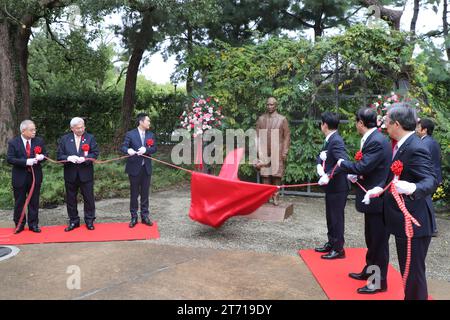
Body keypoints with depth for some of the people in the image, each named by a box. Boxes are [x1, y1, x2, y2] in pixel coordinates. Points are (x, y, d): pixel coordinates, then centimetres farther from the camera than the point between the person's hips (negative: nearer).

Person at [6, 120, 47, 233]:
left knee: (34, 202, 8)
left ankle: (33, 224, 19)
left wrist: (41, 157, -15)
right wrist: (25, 162, -24)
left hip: (35, 176, 2)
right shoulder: (13, 142, -5)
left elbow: (45, 155, 10)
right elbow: (9, 159, -12)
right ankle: (19, 224, 22)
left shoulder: (39, 141, 2)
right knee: (19, 202, 9)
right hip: (20, 177, -2)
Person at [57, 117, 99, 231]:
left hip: (86, 174, -1)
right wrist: (68, 158, -20)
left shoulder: (90, 138, 1)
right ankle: (73, 221, 24)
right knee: (70, 199, 10)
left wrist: (84, 159, -21)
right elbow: (59, 155, 0)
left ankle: (89, 220, 20)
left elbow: (95, 153, -5)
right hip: (70, 174, 1)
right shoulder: (64, 139, 3)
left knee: (89, 198, 6)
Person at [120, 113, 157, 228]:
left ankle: (145, 216, 19)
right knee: (134, 194, 6)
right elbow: (123, 147, -11)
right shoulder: (130, 134, -4)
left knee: (145, 193, 9)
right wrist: (128, 150, -33)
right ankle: (134, 217, 15)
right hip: (134, 168, -3)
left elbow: (154, 148, -1)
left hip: (146, 168, 3)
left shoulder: (151, 135, 7)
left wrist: (145, 149, -21)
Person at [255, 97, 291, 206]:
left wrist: (285, 152, -5)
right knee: (265, 174, 3)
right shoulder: (261, 119, 9)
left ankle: (276, 196, 7)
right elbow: (257, 136, 9)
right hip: (264, 152, 2)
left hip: (277, 152, -1)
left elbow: (287, 136, 2)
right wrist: (257, 151, 2)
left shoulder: (282, 119, 3)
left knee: (276, 175, 0)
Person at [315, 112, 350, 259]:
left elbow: (344, 162, -30)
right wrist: (319, 165, -8)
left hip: (338, 186, -9)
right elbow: (321, 156, 14)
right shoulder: (329, 140, 10)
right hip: (331, 186, 9)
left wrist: (328, 175, -30)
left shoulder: (336, 141, -20)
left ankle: (338, 249, 12)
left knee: (337, 218, 1)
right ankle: (331, 243, 31)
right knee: (330, 217, 18)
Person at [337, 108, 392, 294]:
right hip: (372, 197, 10)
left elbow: (362, 167, -26)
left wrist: (343, 163, -10)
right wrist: (356, 175, -2)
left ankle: (379, 282, 16)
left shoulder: (376, 141, -22)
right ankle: (369, 271, 38)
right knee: (371, 239, 22)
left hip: (377, 199, -10)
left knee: (379, 241, 3)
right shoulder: (373, 138, 8)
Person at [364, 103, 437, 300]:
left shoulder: (416, 148, -22)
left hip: (413, 224, -10)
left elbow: (431, 181, -31)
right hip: (403, 222, 10)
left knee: (414, 273, 3)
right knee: (407, 271, 23)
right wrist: (381, 189, 10)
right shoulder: (402, 145, 9)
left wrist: (412, 188, -50)